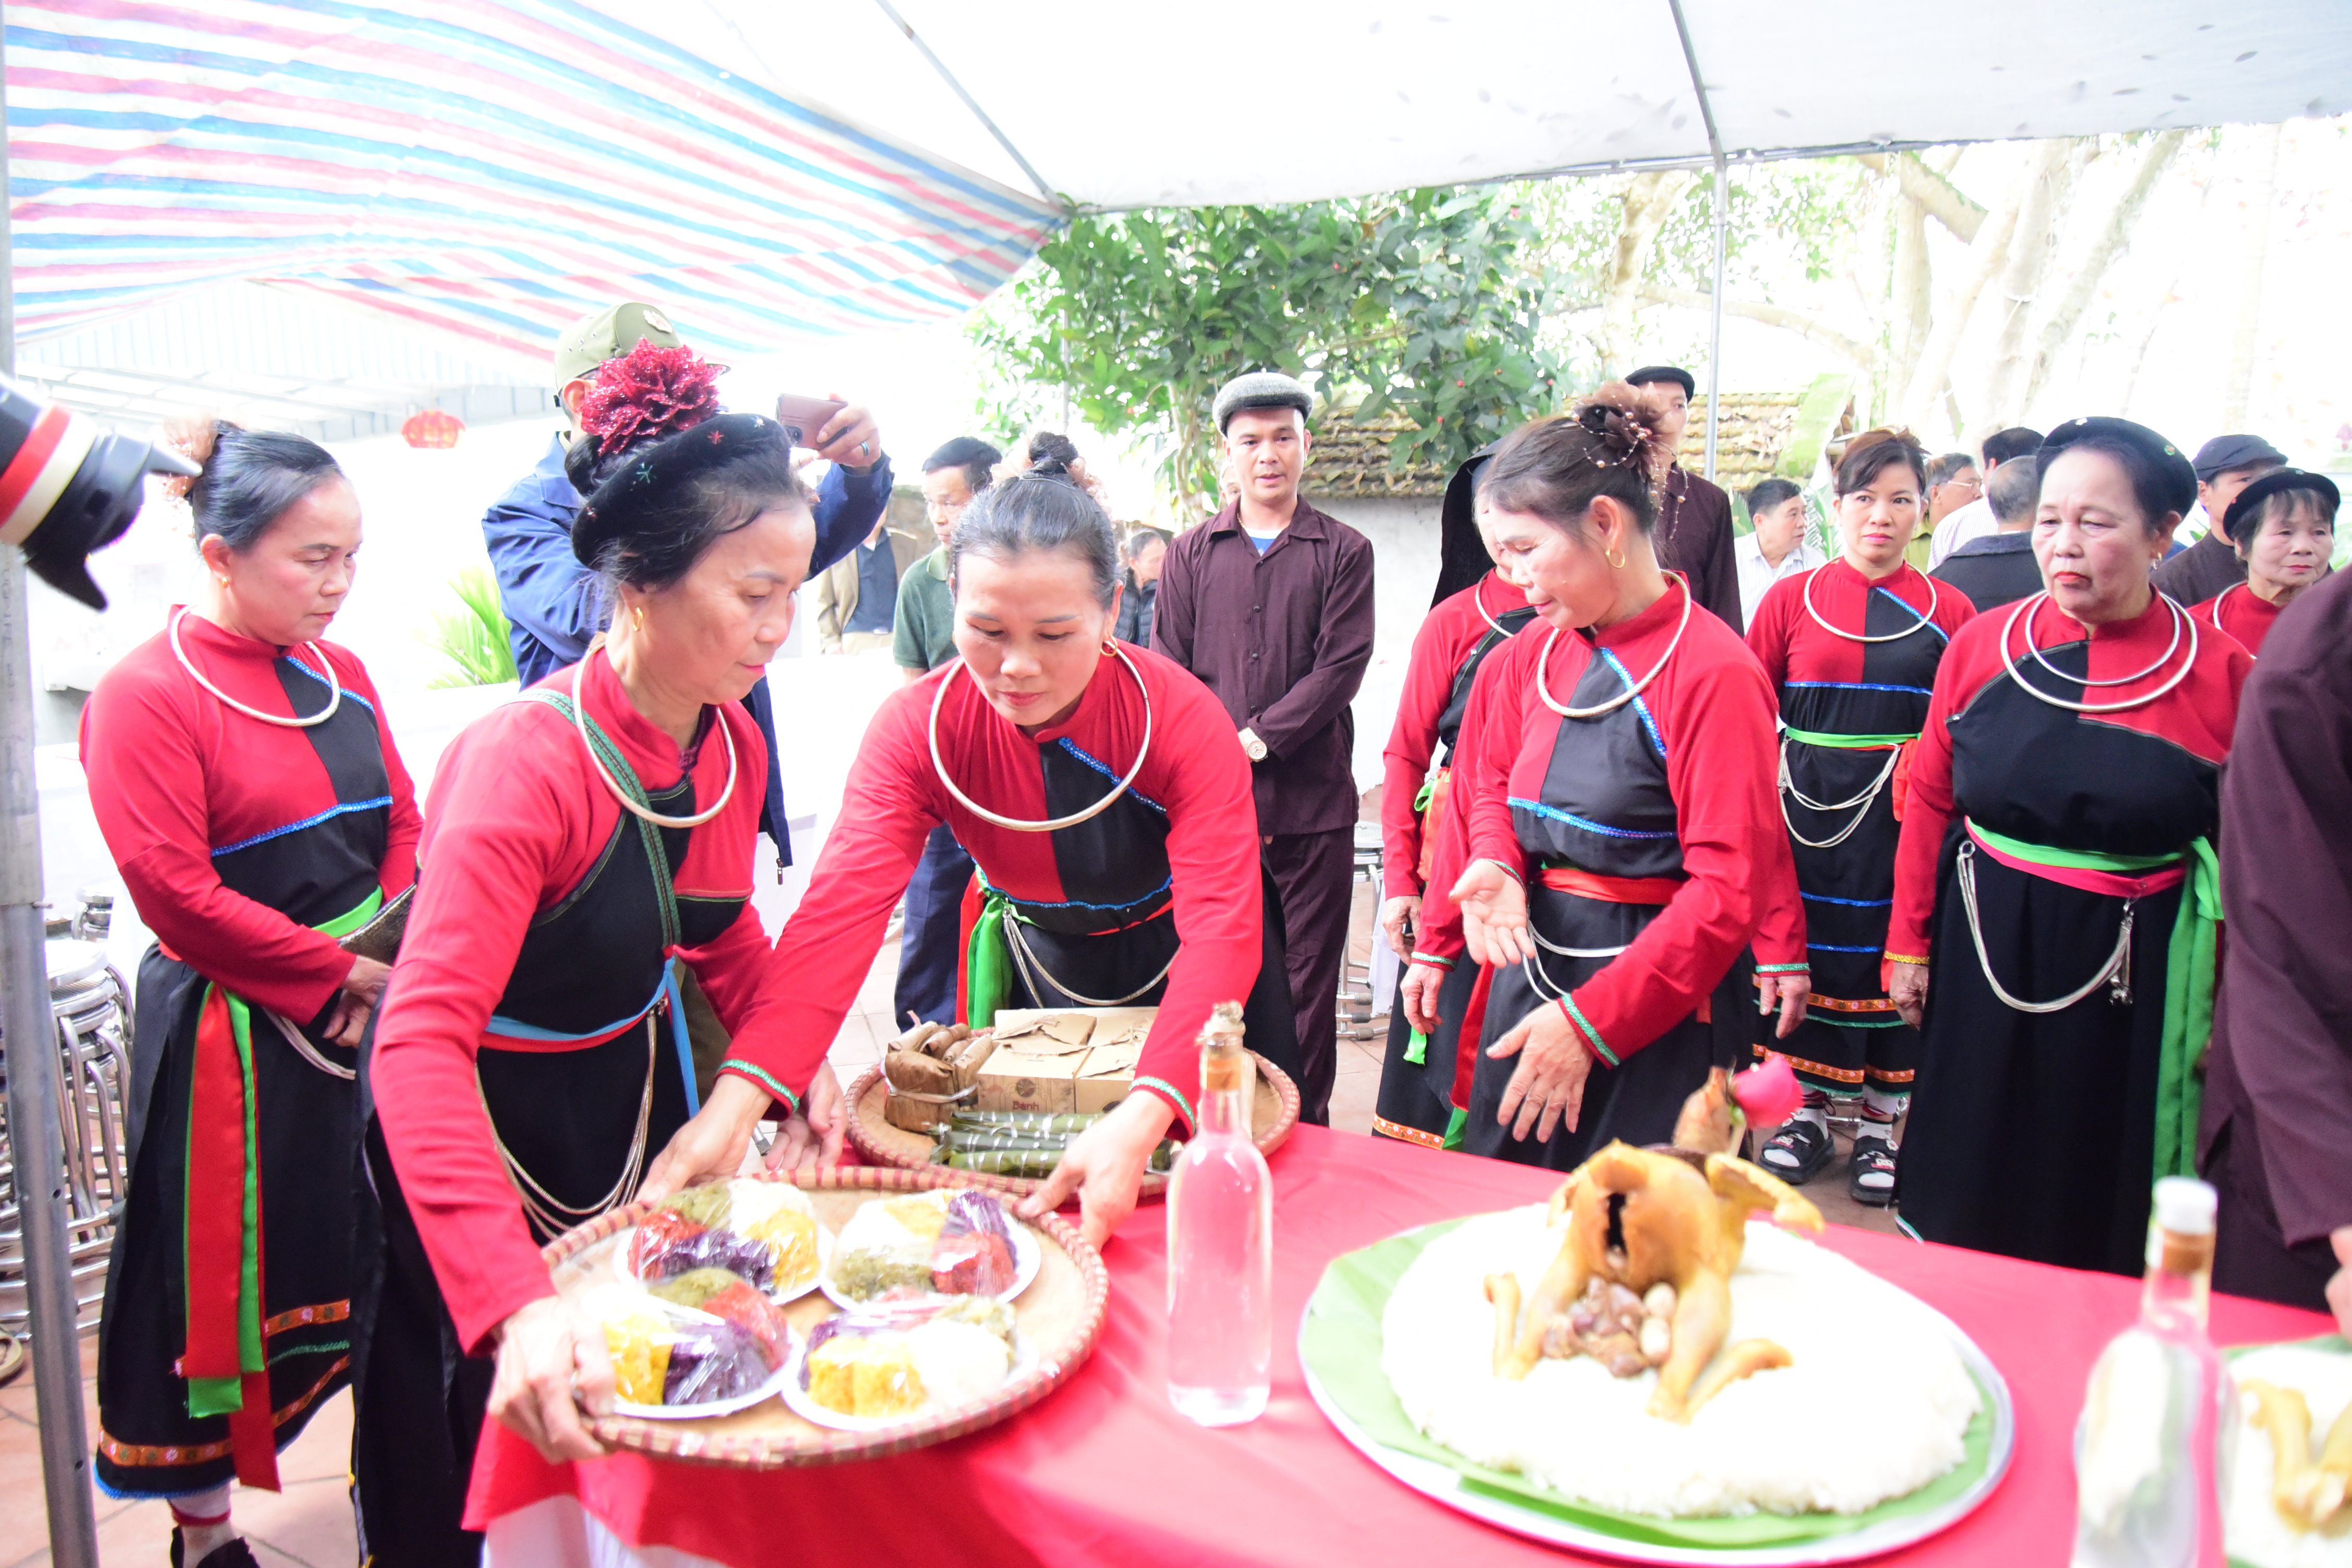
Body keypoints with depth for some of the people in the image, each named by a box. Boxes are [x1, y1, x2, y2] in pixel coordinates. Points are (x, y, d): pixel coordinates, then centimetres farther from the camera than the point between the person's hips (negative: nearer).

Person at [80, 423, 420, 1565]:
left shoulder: (340, 676, 8)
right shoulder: (146, 697, -11)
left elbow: (402, 826, 9)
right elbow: (178, 896, -16)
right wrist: (344, 970, -16)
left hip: (365, 1016, 6)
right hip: (234, 1040, -6)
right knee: (225, 1282, 8)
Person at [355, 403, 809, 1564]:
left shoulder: (732, 747, -8)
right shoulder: (528, 761, -31)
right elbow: (422, 1040, -39)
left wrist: (765, 1081, -12)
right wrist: (519, 1302, -49)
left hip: (633, 1098, 6)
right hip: (483, 1133, -6)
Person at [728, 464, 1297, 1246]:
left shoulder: (1183, 718, -32)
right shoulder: (916, 726, -25)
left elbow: (1221, 927, -42)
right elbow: (843, 905, -36)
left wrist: (1142, 1119, -57)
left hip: (1175, 961, -1)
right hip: (1036, 959, 2)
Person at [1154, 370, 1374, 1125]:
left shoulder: (1344, 552, 5)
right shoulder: (1191, 554, 12)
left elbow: (1341, 667, -5)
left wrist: (1258, 738, -13)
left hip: (1314, 799, -1)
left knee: (1309, 979, 5)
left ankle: (1305, 1130, 17)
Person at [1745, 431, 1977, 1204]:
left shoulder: (1951, 611, 4)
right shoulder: (1791, 600, 4)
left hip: (1902, 821, 0)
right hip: (1807, 816, 1)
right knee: (1808, 955, 8)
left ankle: (1880, 1123, 22)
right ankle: (1811, 1109, 24)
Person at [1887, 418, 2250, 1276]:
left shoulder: (2223, 675, -6)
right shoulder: (1981, 645, -1)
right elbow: (1928, 803, 6)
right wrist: (1909, 944, 8)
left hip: (2134, 978, -2)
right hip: (1982, 956, 2)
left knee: (2101, 1216, 10)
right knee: (1964, 1203, 14)